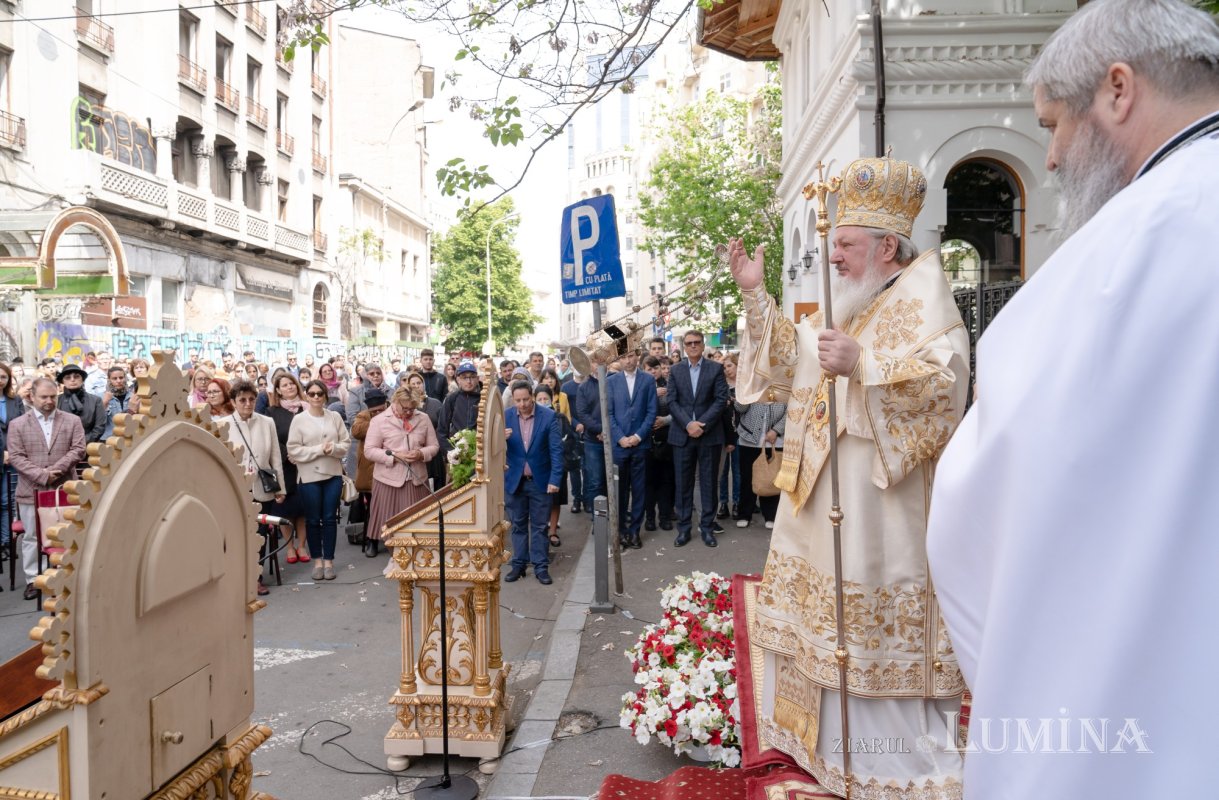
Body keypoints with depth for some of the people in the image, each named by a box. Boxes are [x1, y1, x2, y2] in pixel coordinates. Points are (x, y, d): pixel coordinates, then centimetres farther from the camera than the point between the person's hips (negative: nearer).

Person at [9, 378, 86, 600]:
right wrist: (42, 475, -14)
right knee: (31, 537, 7)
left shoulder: (72, 421, 5)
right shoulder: (17, 424, 4)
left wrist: (56, 469, -15)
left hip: (64, 489, 0)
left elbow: (78, 450, -2)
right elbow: (16, 457, -3)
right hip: (31, 491, 0)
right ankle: (32, 580, 16)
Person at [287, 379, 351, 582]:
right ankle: (318, 559, 20)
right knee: (313, 520, 7)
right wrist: (319, 450, -16)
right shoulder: (299, 419, -4)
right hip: (309, 476, -2)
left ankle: (329, 560, 15)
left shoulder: (335, 417, 3)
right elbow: (293, 450, -7)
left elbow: (346, 442, 5)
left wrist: (334, 448, -16)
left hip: (333, 474, 2)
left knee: (330, 518, 6)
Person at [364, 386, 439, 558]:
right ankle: (372, 542, 32)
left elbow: (434, 446, 7)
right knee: (387, 515, 10)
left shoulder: (423, 419, 3)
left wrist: (421, 454, -15)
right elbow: (369, 451, -7)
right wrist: (394, 455, -18)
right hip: (389, 478, -2)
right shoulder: (379, 420, -5)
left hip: (416, 478, 2)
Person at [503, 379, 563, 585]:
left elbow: (556, 450, -9)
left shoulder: (549, 416, -9)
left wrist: (555, 479, -16)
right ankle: (519, 564, 22)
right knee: (518, 525, 12)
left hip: (540, 480, -2)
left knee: (539, 526, 5)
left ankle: (541, 566, 13)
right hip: (514, 480, 2)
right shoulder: (505, 416, -3)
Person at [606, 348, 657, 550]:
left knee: (638, 488, 5)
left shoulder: (648, 380, 4)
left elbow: (651, 411, 0)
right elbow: (608, 413, 1)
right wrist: (620, 437, -9)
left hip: (640, 442, 0)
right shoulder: (611, 381, 5)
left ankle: (634, 530, 13)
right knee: (619, 489, 5)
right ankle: (620, 529, 15)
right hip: (618, 443, 0)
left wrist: (639, 435, -9)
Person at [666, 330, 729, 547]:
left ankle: (707, 527, 14)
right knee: (683, 483, 5)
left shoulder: (716, 369, 2)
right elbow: (672, 402, 1)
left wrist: (702, 424, -15)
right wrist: (688, 424, -14)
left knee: (709, 482, 5)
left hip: (709, 434, -1)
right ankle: (683, 528, 13)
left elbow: (721, 399, -5)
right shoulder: (675, 370, 7)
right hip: (682, 434, 1)